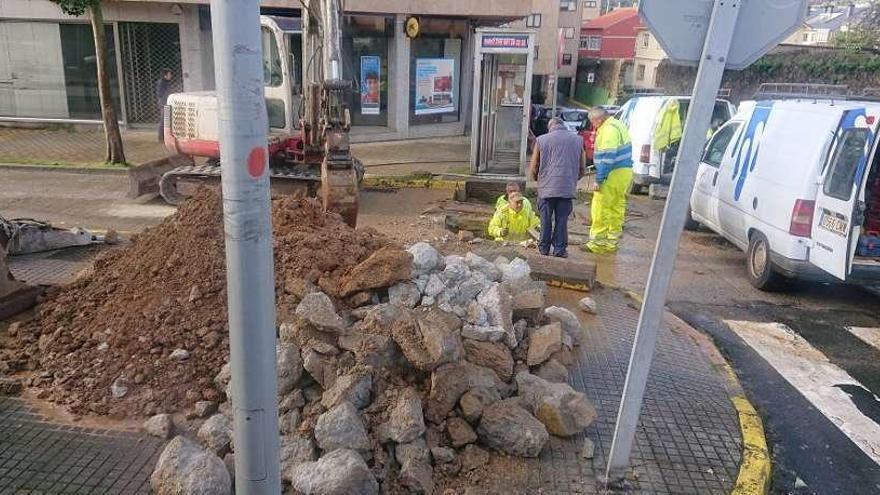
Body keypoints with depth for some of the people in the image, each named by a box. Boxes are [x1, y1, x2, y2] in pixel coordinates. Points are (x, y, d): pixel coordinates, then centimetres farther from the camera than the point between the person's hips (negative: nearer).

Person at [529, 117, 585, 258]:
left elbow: (533, 170, 5)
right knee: (562, 220, 8)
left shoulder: (541, 140, 3)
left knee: (546, 219, 10)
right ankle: (559, 249, 12)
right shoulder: (578, 140, 8)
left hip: (547, 187, -1)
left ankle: (544, 248, 18)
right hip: (567, 188, 1)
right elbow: (582, 169, 12)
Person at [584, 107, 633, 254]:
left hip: (613, 174, -11)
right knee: (617, 207, 13)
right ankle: (612, 241, 19)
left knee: (600, 208, -5)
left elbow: (608, 157, -23)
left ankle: (597, 242, -1)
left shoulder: (609, 129, -16)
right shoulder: (617, 125, 17)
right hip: (624, 172, 11)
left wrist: (598, 180, -20)